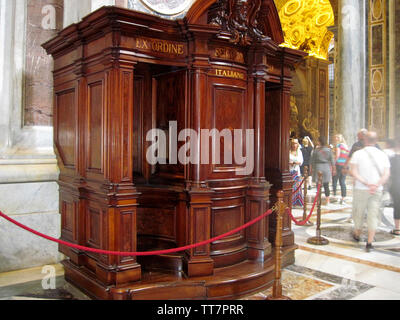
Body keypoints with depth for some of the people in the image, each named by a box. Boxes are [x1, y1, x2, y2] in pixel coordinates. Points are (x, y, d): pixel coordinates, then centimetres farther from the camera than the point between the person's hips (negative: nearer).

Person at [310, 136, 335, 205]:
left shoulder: (316, 150, -6)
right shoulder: (329, 150, 0)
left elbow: (312, 160, -2)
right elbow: (332, 160, 3)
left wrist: (312, 168, 10)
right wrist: (333, 169, 11)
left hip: (318, 167, -2)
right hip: (327, 167, 2)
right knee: (326, 185, 8)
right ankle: (327, 201, 12)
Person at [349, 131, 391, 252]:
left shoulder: (358, 153, -6)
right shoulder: (383, 155, 2)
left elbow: (353, 172, -14)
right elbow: (386, 174, -7)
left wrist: (366, 183, -15)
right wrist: (376, 185, -16)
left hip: (360, 189, -1)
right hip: (377, 191, 2)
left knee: (358, 213, 15)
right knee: (373, 215, 5)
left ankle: (357, 234, 35)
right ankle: (369, 243, 2)